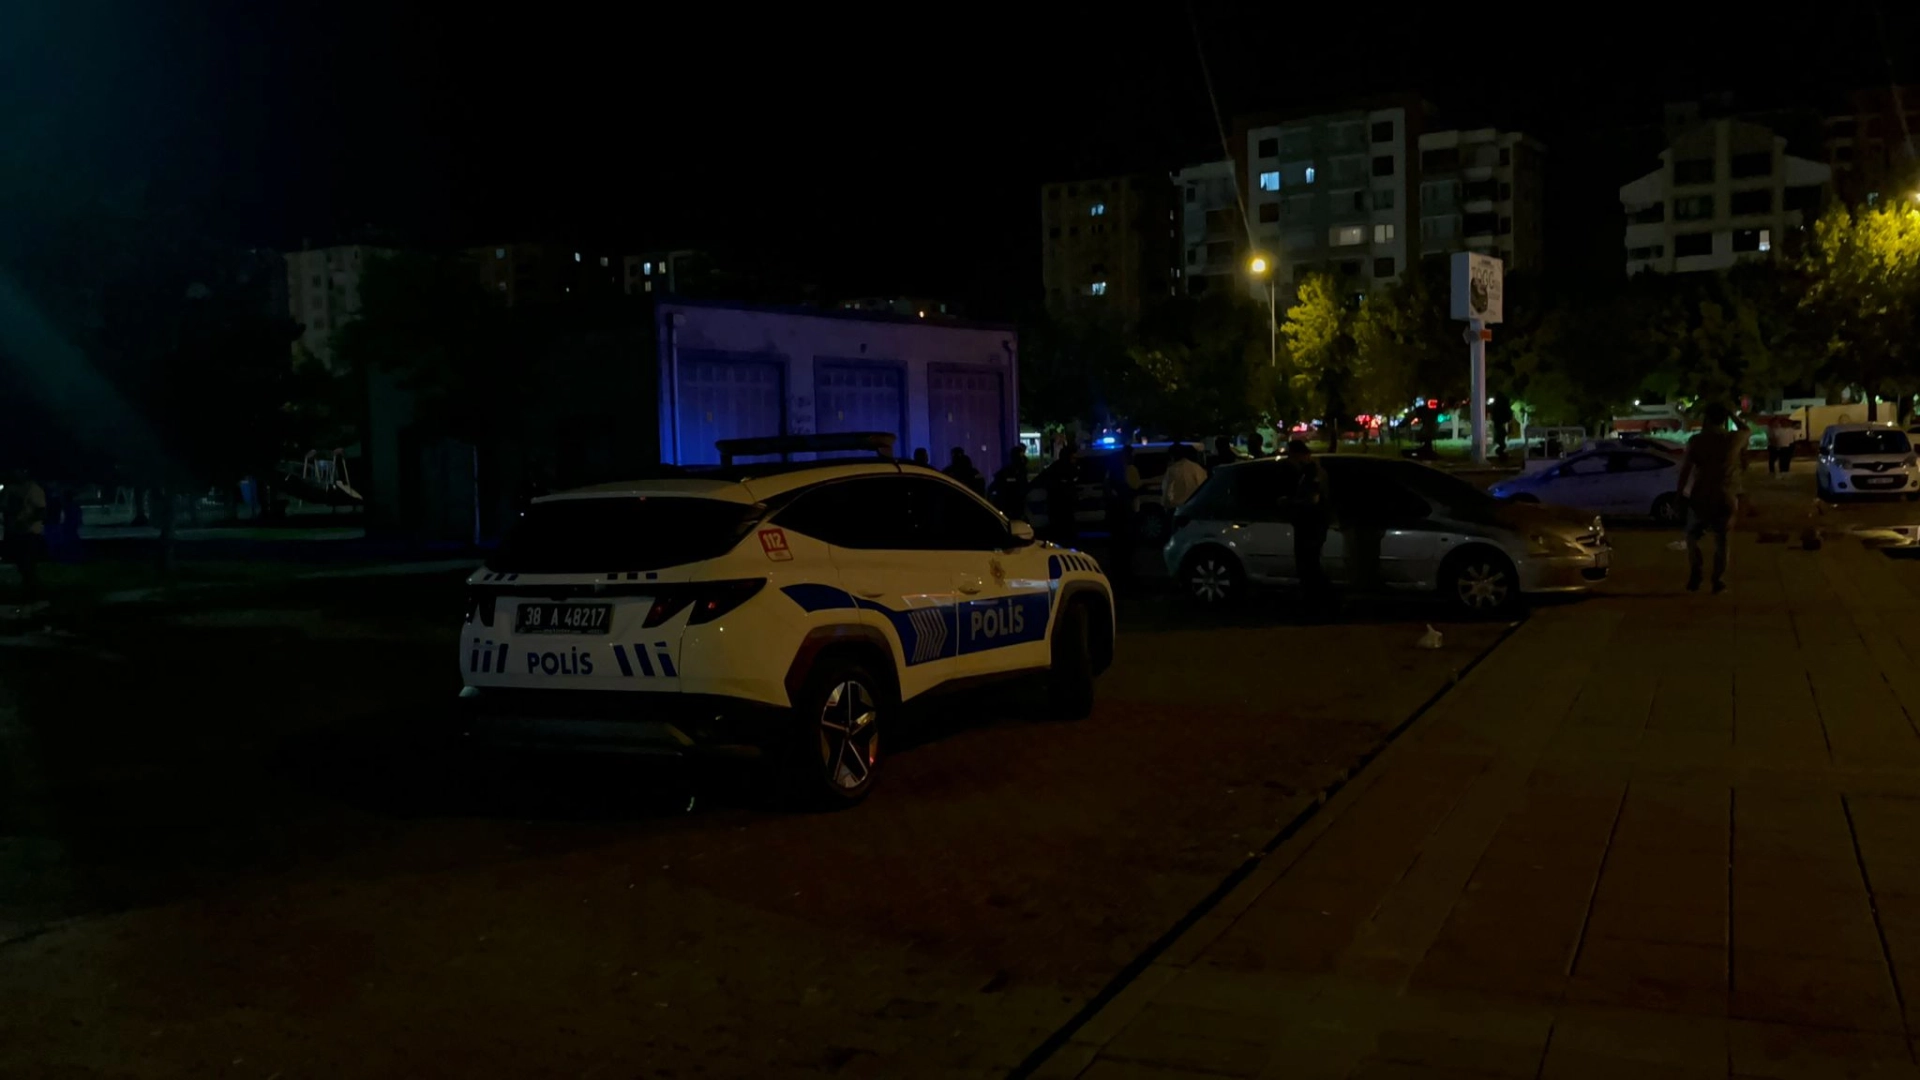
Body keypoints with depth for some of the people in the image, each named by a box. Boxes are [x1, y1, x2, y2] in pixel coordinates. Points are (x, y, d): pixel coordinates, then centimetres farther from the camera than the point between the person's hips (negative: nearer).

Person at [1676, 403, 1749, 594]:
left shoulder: (1697, 441, -8)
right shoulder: (1735, 439, -1)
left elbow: (1684, 470, -9)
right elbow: (1745, 429, 24)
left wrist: (1679, 494, -1)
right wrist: (1730, 412, 22)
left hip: (1700, 498, -1)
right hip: (1725, 498, 1)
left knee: (1693, 536, 17)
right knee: (1721, 541, 12)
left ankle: (1694, 577, 6)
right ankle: (1719, 582, 8)